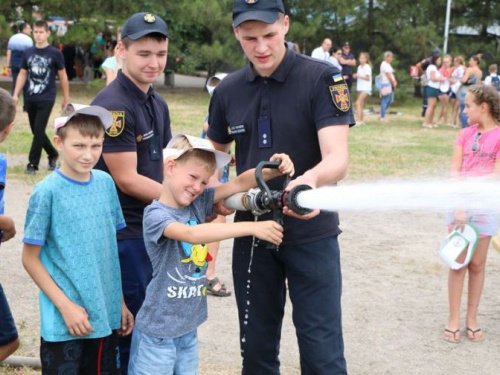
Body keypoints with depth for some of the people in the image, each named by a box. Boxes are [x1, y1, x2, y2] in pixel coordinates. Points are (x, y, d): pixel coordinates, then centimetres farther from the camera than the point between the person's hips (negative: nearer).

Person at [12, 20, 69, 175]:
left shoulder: (55, 53, -5)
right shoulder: (28, 52, 6)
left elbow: (63, 77, 1)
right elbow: (22, 75, 11)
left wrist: (66, 98, 2)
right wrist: (16, 94, 4)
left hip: (46, 99, -5)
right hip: (30, 99, 5)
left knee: (38, 131, -8)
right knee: (36, 131, 11)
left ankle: (33, 163, 1)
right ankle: (53, 154, 31)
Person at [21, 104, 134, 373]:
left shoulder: (105, 183, 2)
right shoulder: (48, 192, -12)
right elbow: (30, 259, -8)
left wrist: (120, 302, 10)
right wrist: (66, 306, -13)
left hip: (106, 315, 5)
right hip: (64, 321, -5)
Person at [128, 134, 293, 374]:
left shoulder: (198, 203, 3)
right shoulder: (155, 215, -16)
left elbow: (240, 183, -2)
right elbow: (191, 234, -33)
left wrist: (274, 170, -21)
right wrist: (252, 227, -37)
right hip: (157, 333, -6)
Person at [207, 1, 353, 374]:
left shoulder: (323, 79, -12)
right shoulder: (228, 90, 2)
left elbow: (338, 159, -23)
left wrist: (310, 179, -45)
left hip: (311, 234, -4)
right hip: (252, 234, 4)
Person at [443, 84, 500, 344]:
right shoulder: (465, 134, 4)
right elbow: (454, 173, -3)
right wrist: (459, 206, -15)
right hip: (460, 203, 2)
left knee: (477, 264, 6)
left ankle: (472, 319, 17)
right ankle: (453, 320, 9)